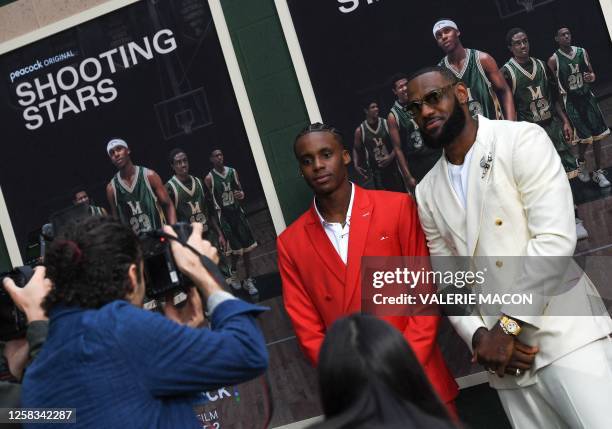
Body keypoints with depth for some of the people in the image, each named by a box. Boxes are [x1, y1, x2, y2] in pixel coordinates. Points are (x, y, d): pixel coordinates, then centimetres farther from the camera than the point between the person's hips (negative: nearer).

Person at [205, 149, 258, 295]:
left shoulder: (232, 172, 4)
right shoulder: (209, 178, -8)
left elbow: (240, 190, 11)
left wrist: (241, 194, -13)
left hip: (237, 212, 4)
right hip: (223, 215, -4)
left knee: (246, 247, 3)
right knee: (235, 248, 0)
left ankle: (248, 280, 12)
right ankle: (233, 273, 27)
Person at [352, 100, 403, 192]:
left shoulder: (387, 124, -3)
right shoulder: (360, 130, -2)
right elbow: (356, 149, 11)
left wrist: (391, 157, -17)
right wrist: (356, 165, -4)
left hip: (392, 166, 0)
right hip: (377, 170, 0)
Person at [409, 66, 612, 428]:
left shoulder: (522, 141, -5)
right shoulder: (427, 193, 12)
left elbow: (556, 239, -14)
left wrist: (507, 326, -15)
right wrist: (478, 336, -6)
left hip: (567, 336, -5)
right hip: (505, 355, 5)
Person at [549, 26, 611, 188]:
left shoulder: (582, 52, 2)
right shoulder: (554, 60, -10)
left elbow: (592, 73, 11)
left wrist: (591, 77, -13)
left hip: (587, 97, 4)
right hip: (571, 101, -4)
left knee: (597, 136, 4)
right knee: (584, 137, -5)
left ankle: (598, 171, 16)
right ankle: (581, 162, 27)